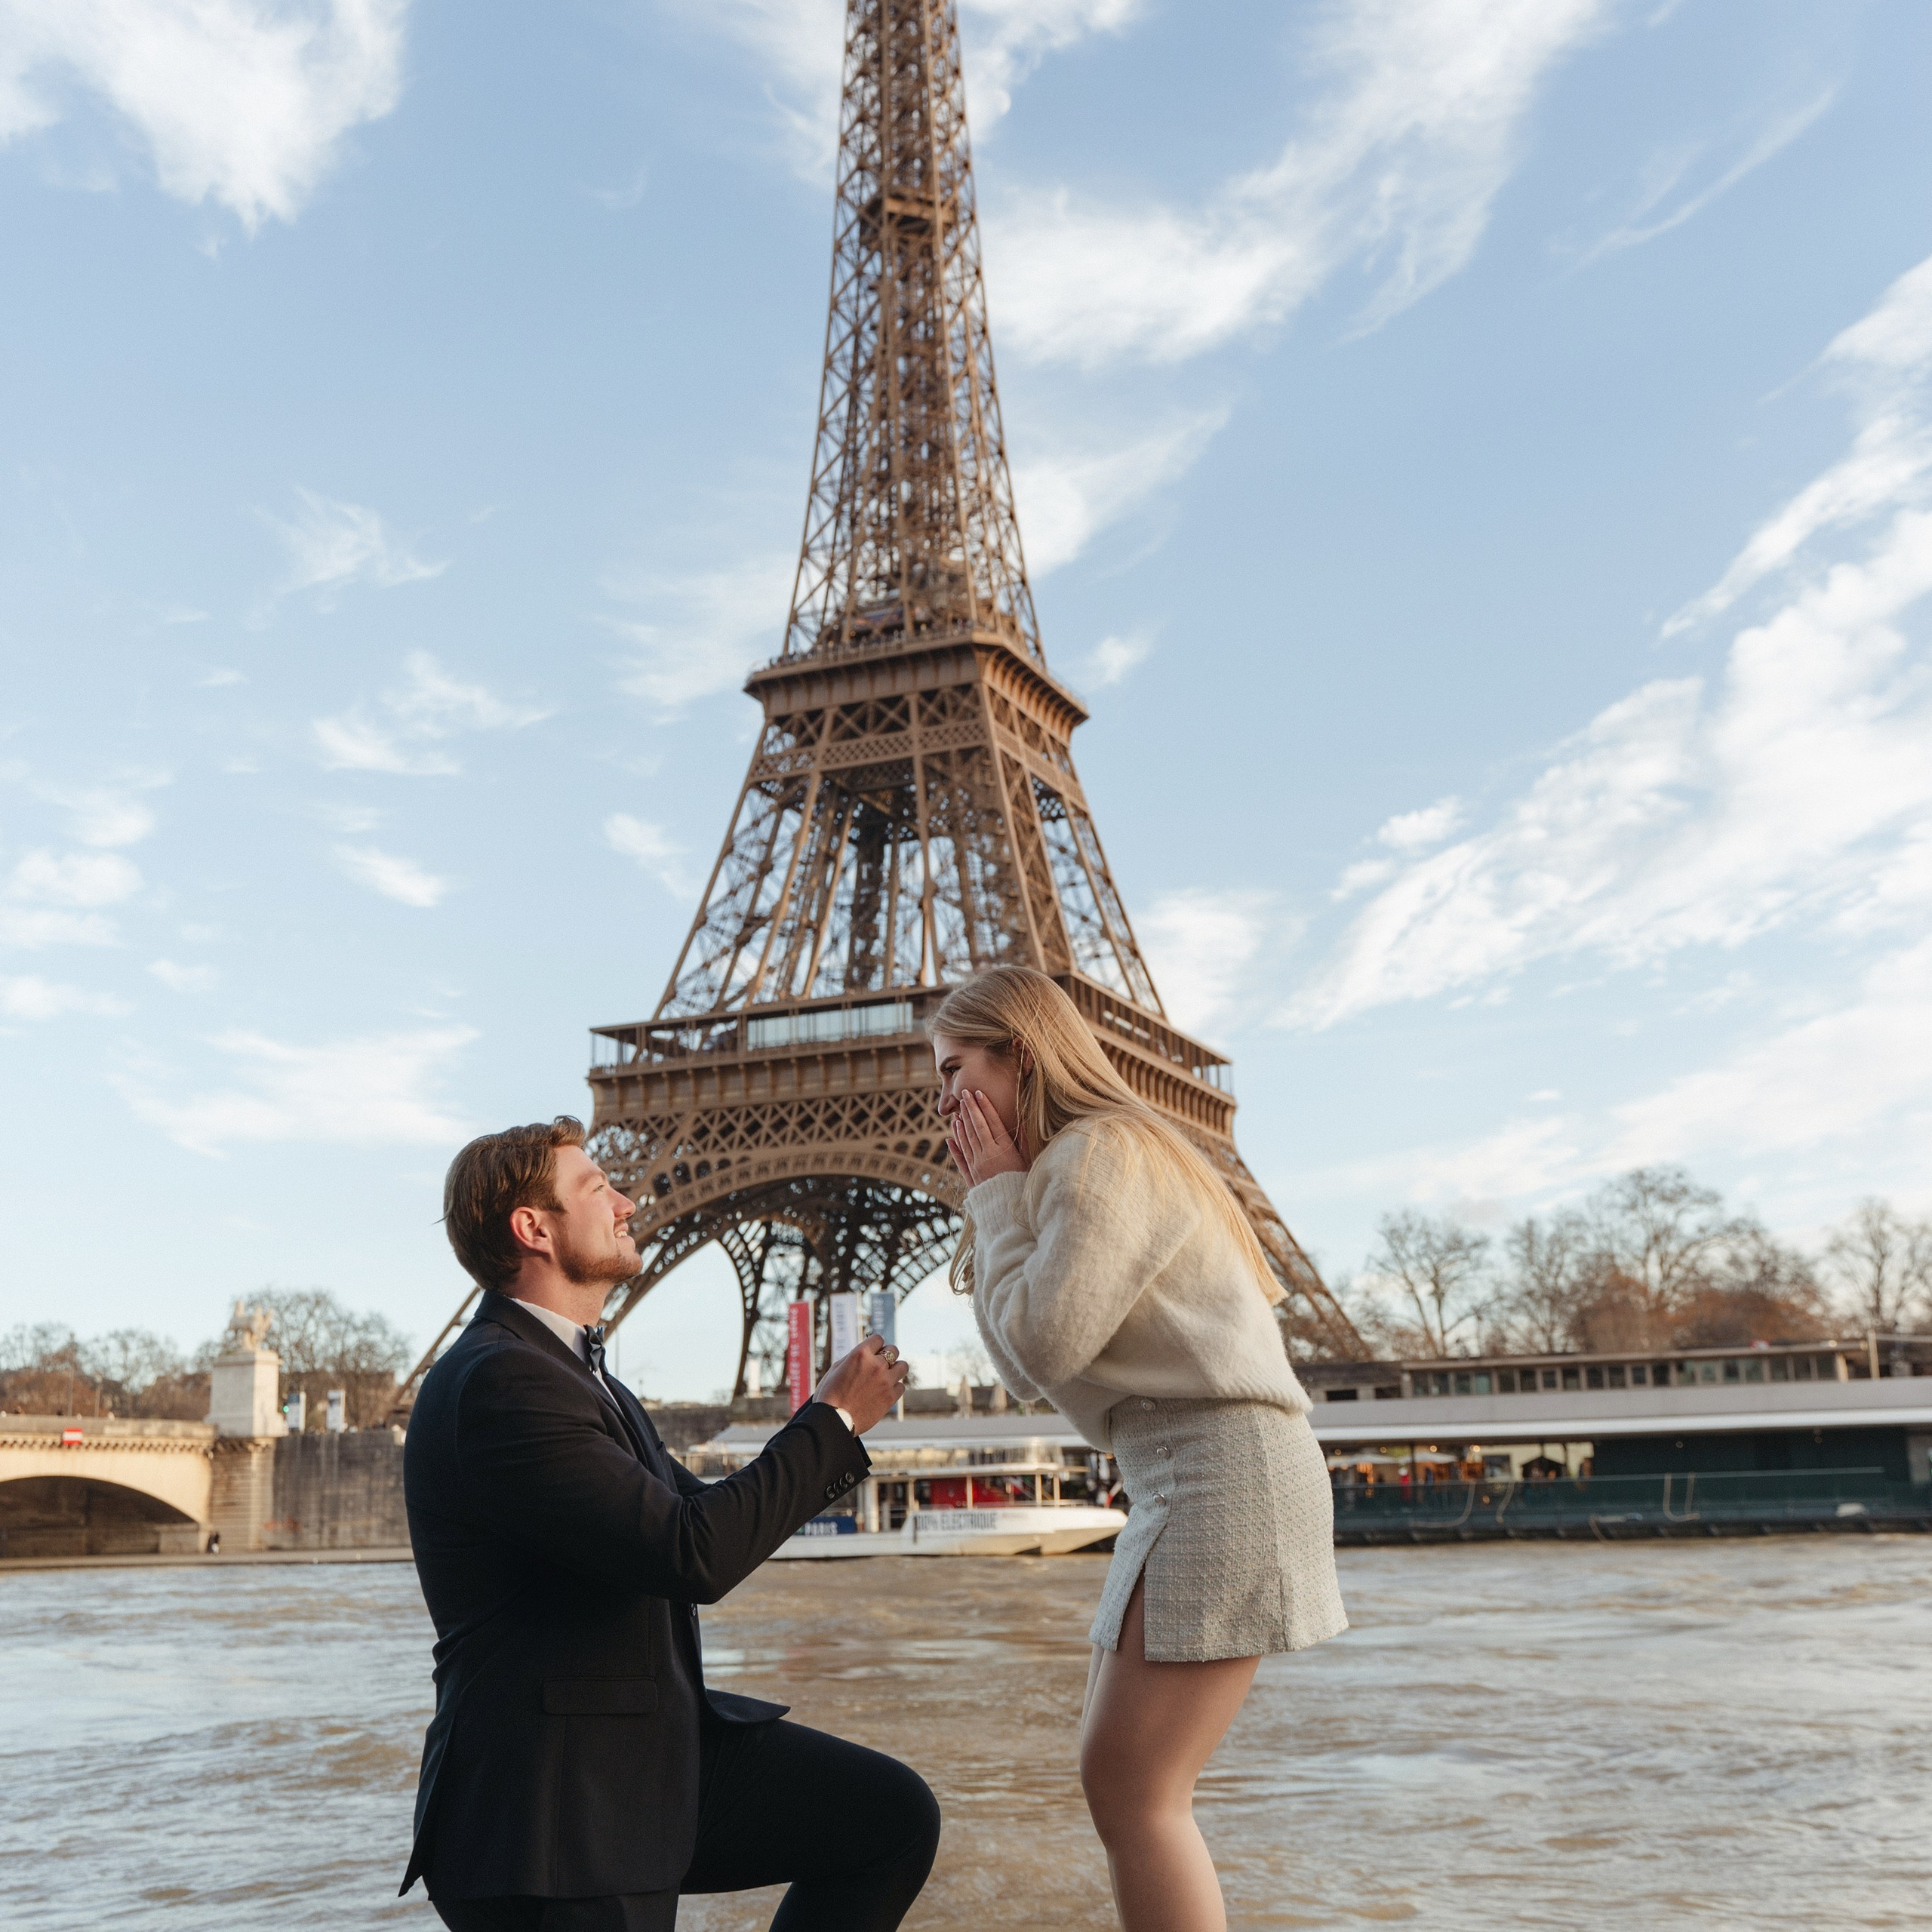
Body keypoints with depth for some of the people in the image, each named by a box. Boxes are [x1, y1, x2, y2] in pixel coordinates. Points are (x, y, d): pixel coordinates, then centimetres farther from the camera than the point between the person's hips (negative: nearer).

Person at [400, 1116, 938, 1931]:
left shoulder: (570, 1372, 13)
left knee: (892, 1815, -1)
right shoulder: (498, 1383, -21)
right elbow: (696, 1555, -27)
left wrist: (834, 1422, 6)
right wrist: (834, 1419, -15)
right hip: (557, 1810, -9)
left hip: (657, 1746, 9)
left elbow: (702, 1510, 19)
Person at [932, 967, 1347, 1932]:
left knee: (1130, 1789, -10)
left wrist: (997, 1195, -5)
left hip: (1224, 1469, -11)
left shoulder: (1099, 1152, -10)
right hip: (1181, 1481, 11)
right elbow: (1027, 1364, 17)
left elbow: (1044, 1346, -16)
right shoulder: (1104, 1158, 21)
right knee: (1119, 1776, 12)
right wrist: (997, 1203, 10)